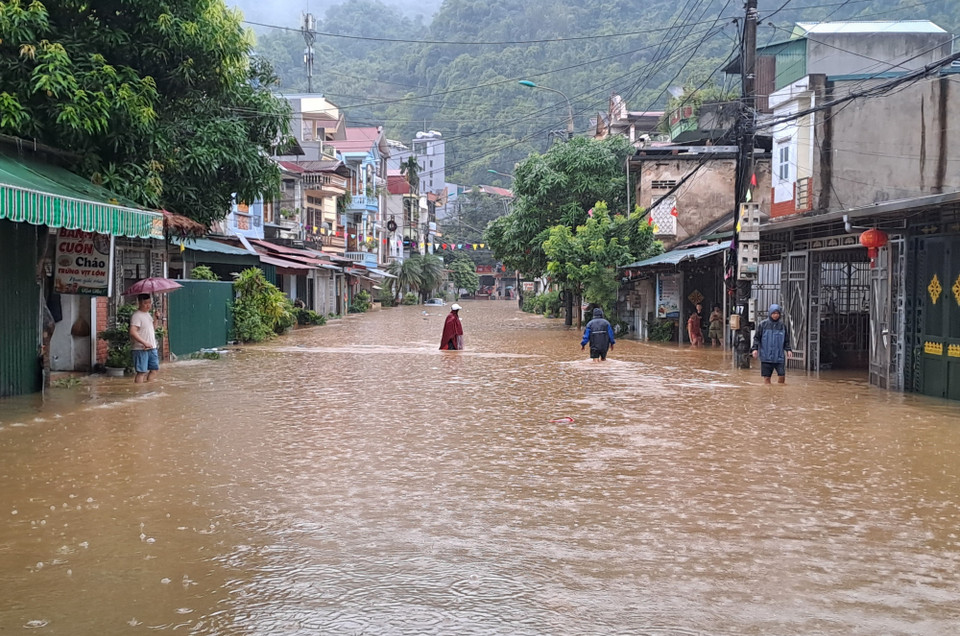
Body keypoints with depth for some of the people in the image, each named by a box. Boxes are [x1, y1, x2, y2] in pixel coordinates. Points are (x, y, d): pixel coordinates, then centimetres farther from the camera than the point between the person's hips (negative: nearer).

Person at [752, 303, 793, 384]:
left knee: (782, 376, -6)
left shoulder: (782, 325, 7)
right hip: (766, 357, -1)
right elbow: (757, 338, 4)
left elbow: (786, 340, 12)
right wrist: (755, 348, -8)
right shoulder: (763, 325, 1)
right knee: (766, 377, 2)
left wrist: (789, 350, -2)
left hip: (779, 357, 1)